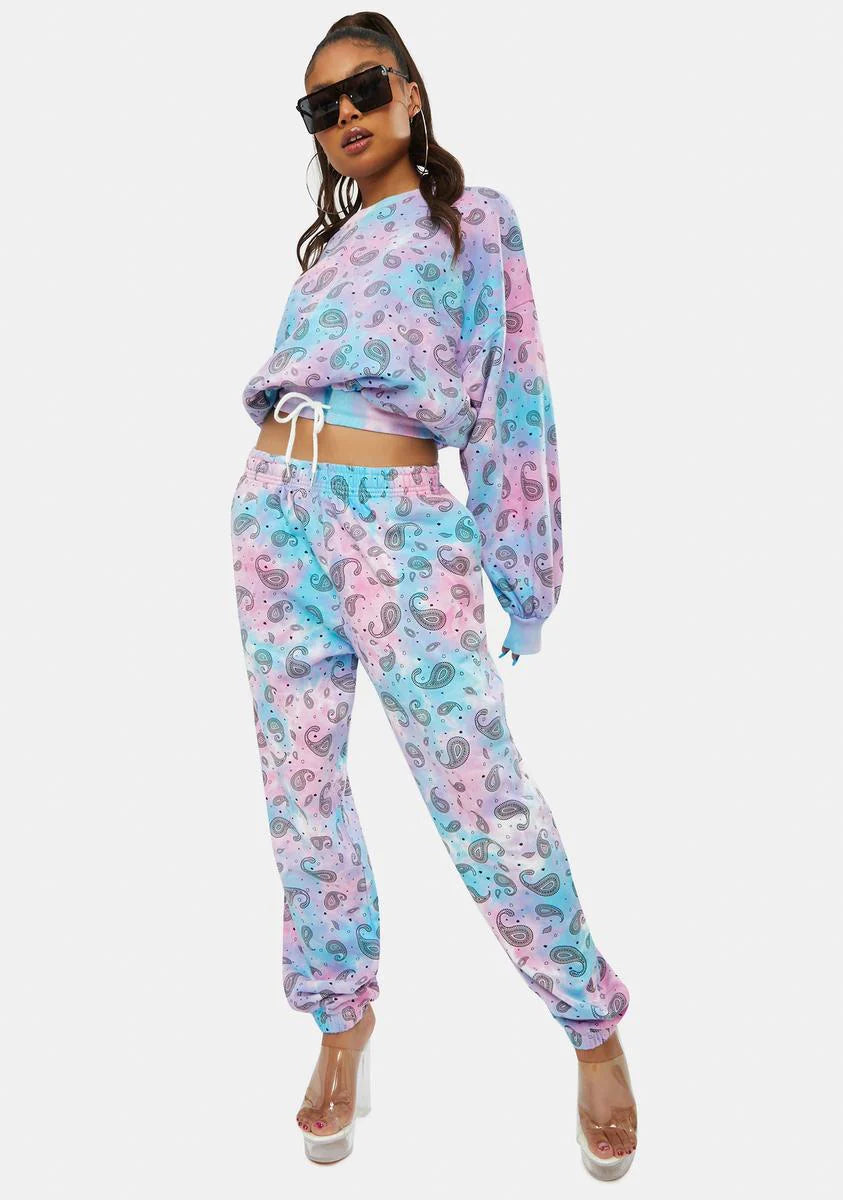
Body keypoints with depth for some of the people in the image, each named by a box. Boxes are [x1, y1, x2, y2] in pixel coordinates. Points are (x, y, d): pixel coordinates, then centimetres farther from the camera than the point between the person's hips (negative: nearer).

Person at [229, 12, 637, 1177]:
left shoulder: (477, 218, 9)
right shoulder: (326, 242, 24)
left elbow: (514, 390, 3)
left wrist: (521, 557, -3)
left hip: (398, 511, -5)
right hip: (275, 501, 6)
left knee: (476, 784, -11)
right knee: (300, 781, 6)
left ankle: (593, 1022, 8)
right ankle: (343, 1016, 23)